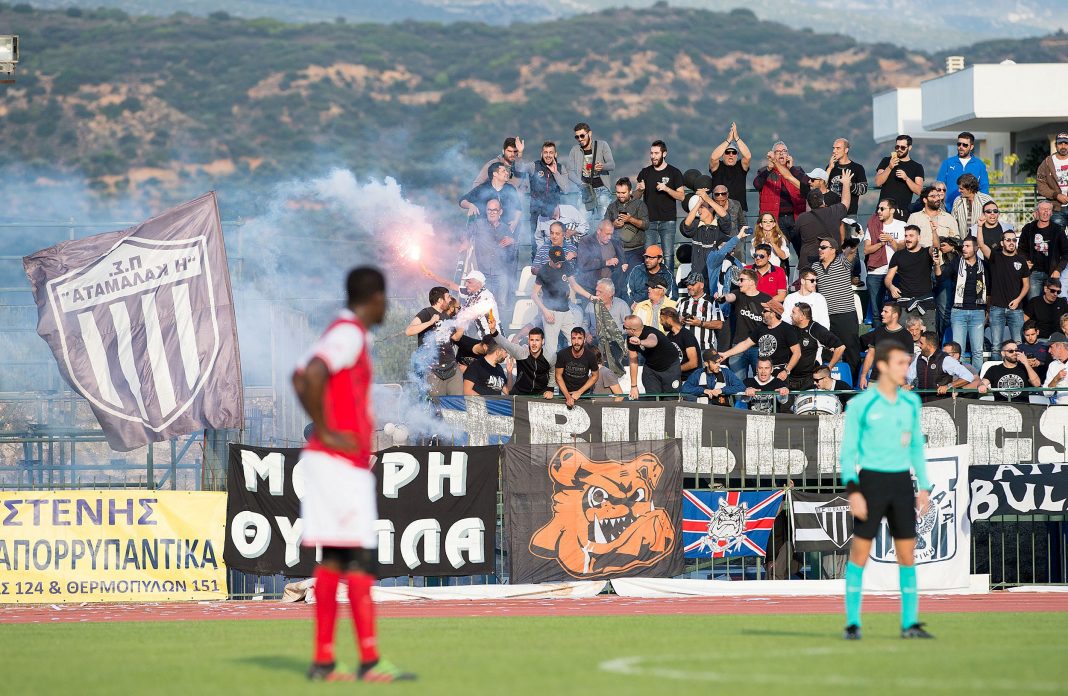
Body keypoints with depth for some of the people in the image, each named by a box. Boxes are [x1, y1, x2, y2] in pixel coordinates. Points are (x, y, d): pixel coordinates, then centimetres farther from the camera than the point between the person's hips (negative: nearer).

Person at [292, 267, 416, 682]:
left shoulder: (343, 333, 18)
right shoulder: (350, 334, -12)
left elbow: (301, 378, 27)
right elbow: (312, 376, -27)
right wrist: (325, 433, -19)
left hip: (344, 463, 10)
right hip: (340, 462, -10)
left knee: (333, 559, 8)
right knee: (360, 559, -10)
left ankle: (323, 661, 7)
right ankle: (369, 660, -13)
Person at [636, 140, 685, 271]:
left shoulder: (674, 173, 2)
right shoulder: (645, 173, 11)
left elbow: (681, 196, -1)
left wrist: (666, 189, -16)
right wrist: (640, 190, -9)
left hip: (667, 221, -3)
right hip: (649, 221, 3)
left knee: (668, 255, -4)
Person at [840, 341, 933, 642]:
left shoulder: (911, 402, 9)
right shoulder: (860, 404, -5)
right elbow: (848, 450, -4)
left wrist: (924, 488, 12)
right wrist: (852, 491, -13)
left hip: (902, 482, 4)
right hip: (871, 481, -4)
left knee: (907, 554, 2)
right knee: (860, 552, -3)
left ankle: (910, 623, 6)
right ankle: (852, 623, 3)